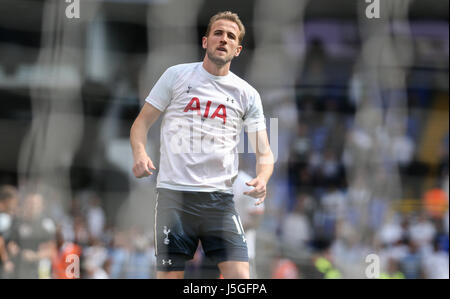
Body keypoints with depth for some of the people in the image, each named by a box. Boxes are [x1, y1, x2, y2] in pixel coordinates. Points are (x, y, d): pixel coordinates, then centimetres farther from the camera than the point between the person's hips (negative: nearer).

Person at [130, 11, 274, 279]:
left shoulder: (248, 95, 11)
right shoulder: (176, 75, 7)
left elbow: (264, 152, 9)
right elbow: (143, 121, 9)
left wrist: (262, 178, -13)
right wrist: (140, 154, -12)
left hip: (220, 198, 2)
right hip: (174, 194, -1)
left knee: (241, 278, -11)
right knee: (169, 276, -5)